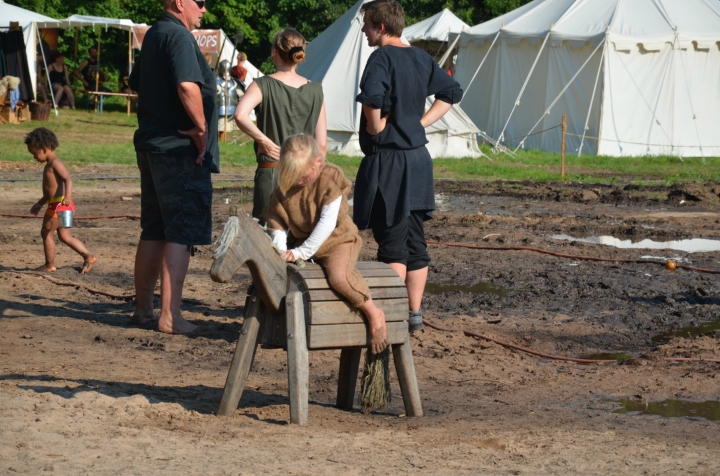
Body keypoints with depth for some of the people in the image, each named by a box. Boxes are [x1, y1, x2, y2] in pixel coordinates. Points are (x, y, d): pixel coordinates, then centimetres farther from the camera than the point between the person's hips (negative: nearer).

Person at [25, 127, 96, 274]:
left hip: (59, 204, -10)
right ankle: (88, 257, 7)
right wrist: (40, 204, 36)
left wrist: (68, 196, -42)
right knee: (65, 236, 11)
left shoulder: (55, 163, -12)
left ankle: (50, 265, 7)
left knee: (46, 232, 0)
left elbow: (67, 179, -26)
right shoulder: (50, 165, 19)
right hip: (55, 204, 10)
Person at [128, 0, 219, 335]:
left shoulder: (154, 34, 16)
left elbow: (136, 84, 29)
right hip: (179, 149, -9)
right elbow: (187, 85, -29)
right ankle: (170, 316, -8)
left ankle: (143, 308, 22)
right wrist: (201, 128, -19)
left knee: (153, 230, 16)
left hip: (150, 143, 9)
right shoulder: (178, 35, -14)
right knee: (182, 232, -6)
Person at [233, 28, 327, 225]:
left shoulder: (264, 85, -5)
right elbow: (321, 144, 5)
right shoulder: (315, 90, 5)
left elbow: (240, 115, -25)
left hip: (271, 172, -3)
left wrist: (264, 141, -12)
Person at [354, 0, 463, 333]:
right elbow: (451, 93, 19)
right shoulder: (420, 58, 10)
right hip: (418, 158, 8)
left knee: (392, 243, -3)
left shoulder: (382, 58, -15)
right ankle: (415, 313, 17)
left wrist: (375, 126, -15)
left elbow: (372, 96, -34)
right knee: (415, 240, 12)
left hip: (387, 161, -8)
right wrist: (419, 122, 12)